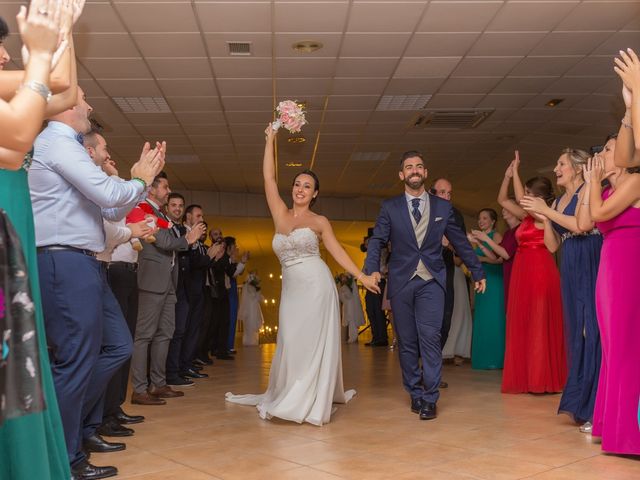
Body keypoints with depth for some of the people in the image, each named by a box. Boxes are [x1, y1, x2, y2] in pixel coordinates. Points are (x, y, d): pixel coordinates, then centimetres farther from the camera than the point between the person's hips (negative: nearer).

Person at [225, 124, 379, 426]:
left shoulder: (319, 222, 4)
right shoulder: (280, 214, 10)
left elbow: (338, 252, 2)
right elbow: (269, 178, 7)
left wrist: (362, 277, -6)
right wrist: (270, 140, 10)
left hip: (316, 285, -3)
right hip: (291, 288, 3)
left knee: (315, 343, -3)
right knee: (290, 343, 3)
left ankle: (311, 401, 3)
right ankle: (285, 398, 18)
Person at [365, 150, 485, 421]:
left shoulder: (443, 207, 9)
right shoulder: (390, 208, 6)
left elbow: (460, 242, 14)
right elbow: (377, 241, 0)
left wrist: (477, 272, 17)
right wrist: (372, 269, -17)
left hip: (431, 282, -1)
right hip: (401, 282, 1)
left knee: (429, 338, -10)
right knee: (407, 343, 6)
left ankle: (429, 399, -3)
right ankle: (415, 393, 18)